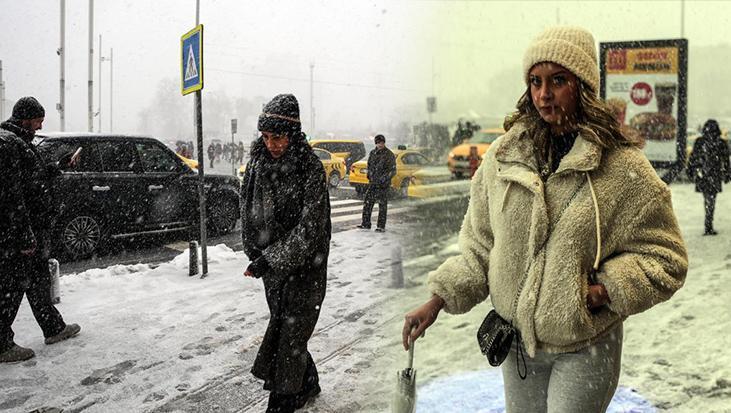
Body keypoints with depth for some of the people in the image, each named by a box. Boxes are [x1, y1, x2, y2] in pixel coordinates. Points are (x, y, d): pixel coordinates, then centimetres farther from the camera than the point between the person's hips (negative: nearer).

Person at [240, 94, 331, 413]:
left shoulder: (310, 167, -16)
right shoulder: (257, 161, 0)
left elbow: (310, 227, -20)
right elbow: (248, 209, 8)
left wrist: (272, 260, -23)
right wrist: (257, 255, -1)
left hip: (305, 266, -6)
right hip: (270, 261, 6)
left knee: (291, 330, -3)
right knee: (281, 323, 14)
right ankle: (307, 384, 32)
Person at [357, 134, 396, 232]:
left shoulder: (389, 155, -8)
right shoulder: (372, 153, 10)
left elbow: (393, 171, -9)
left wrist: (384, 178, -20)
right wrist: (369, 175, 10)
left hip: (383, 184, -6)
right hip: (372, 183, 6)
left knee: (382, 205, 0)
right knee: (367, 203, 5)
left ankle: (381, 226, 6)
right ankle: (366, 224, 14)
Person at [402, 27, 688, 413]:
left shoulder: (623, 168, -12)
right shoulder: (503, 155, -2)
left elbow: (665, 256, -5)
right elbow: (479, 245, 5)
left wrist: (606, 290, -18)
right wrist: (439, 298, -4)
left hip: (585, 348, -3)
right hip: (515, 339, 4)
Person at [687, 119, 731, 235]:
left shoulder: (699, 142, -3)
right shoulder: (721, 143, -6)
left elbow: (693, 158, 0)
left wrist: (691, 172, 11)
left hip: (701, 175, 2)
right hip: (714, 176, -2)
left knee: (707, 199, 16)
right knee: (711, 200, 1)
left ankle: (709, 226, 23)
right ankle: (708, 227, -4)